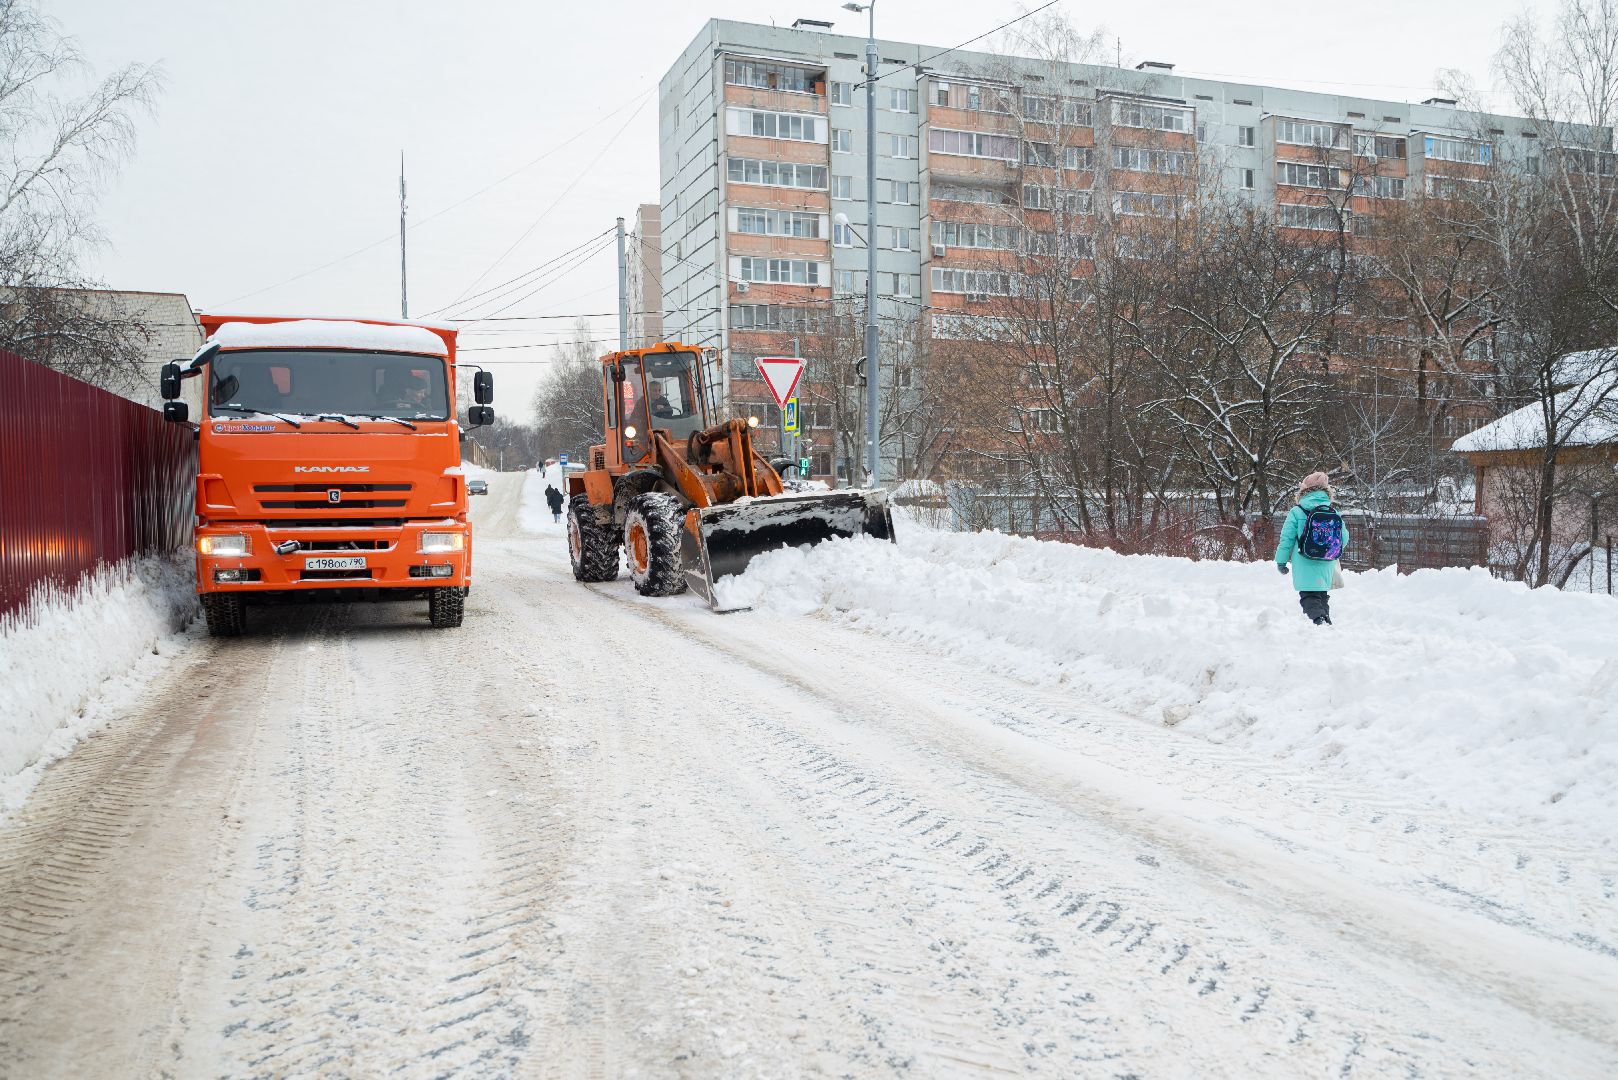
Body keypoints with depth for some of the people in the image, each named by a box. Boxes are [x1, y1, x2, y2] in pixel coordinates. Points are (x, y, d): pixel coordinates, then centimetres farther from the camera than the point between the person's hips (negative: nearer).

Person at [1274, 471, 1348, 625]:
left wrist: (1281, 560, 5)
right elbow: (1344, 538, 9)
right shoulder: (1335, 513, 4)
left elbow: (1286, 538, -5)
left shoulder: (1297, 512, -7)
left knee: (1309, 596, -6)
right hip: (1326, 567, 4)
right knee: (1322, 595, 20)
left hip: (1305, 566, -4)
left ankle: (1318, 619, -29)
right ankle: (1326, 618, 22)